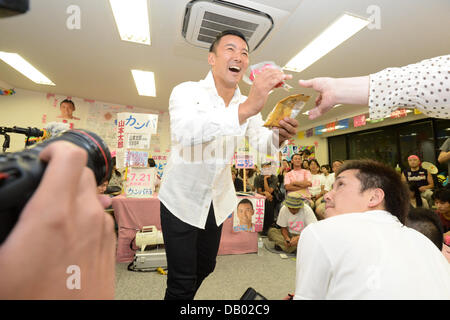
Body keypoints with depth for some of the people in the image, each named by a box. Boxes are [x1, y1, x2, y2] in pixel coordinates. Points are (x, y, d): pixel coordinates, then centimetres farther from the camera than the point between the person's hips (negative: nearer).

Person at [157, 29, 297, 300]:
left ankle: (186, 296, 52)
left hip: (218, 201, 6)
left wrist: (279, 135, -30)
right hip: (182, 199, -5)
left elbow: (262, 144, -7)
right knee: (182, 282, 3)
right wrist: (244, 110, -49)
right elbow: (185, 131, -36)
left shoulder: (249, 104, 1)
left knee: (205, 267, 23)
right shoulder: (187, 92, -15)